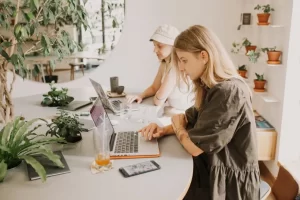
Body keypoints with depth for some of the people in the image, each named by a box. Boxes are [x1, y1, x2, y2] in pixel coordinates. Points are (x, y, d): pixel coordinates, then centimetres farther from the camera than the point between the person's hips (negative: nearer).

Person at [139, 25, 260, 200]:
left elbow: (195, 146, -26)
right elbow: (191, 120, 13)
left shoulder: (228, 93, -27)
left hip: (230, 184, -8)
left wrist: (177, 126, -6)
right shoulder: (211, 87, 3)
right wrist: (164, 130, -6)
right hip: (212, 169, 8)